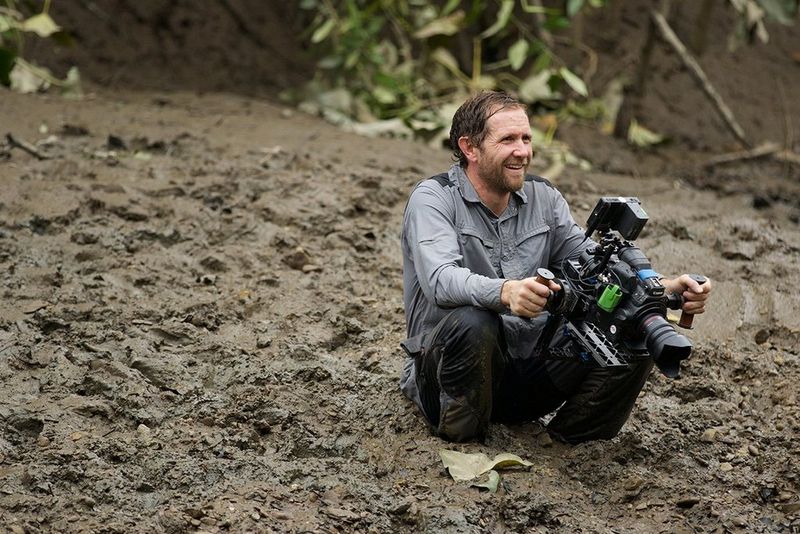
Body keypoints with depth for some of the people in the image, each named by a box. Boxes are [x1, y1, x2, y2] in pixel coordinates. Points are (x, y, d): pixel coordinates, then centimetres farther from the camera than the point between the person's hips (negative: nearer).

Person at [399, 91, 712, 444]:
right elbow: (441, 280, -28)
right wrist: (505, 292, -49)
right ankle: (459, 440, -16)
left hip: (528, 368, 5)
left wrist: (663, 289, -19)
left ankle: (571, 441, -1)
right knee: (473, 323, -39)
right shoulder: (432, 199, -10)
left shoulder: (543, 199, 9)